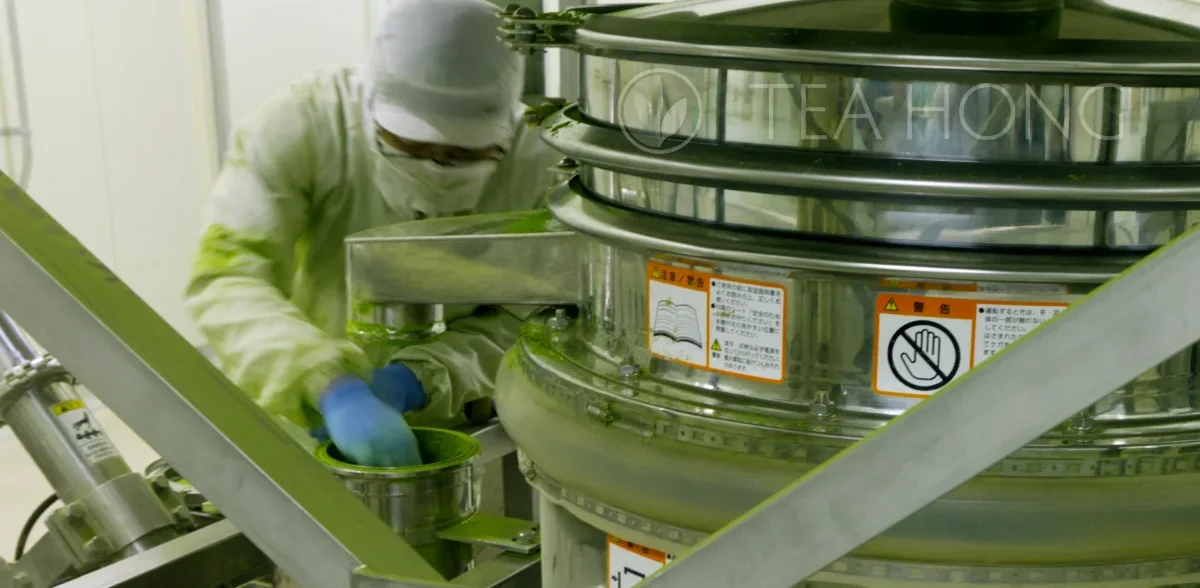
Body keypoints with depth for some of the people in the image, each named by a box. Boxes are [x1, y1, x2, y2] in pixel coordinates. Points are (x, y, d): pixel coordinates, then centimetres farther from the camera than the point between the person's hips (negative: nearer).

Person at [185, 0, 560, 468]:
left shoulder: (533, 162, -17)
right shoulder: (303, 127, -21)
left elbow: (522, 322, -14)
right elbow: (227, 276, -27)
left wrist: (411, 381, -31)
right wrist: (331, 389, -42)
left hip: (462, 426, 2)